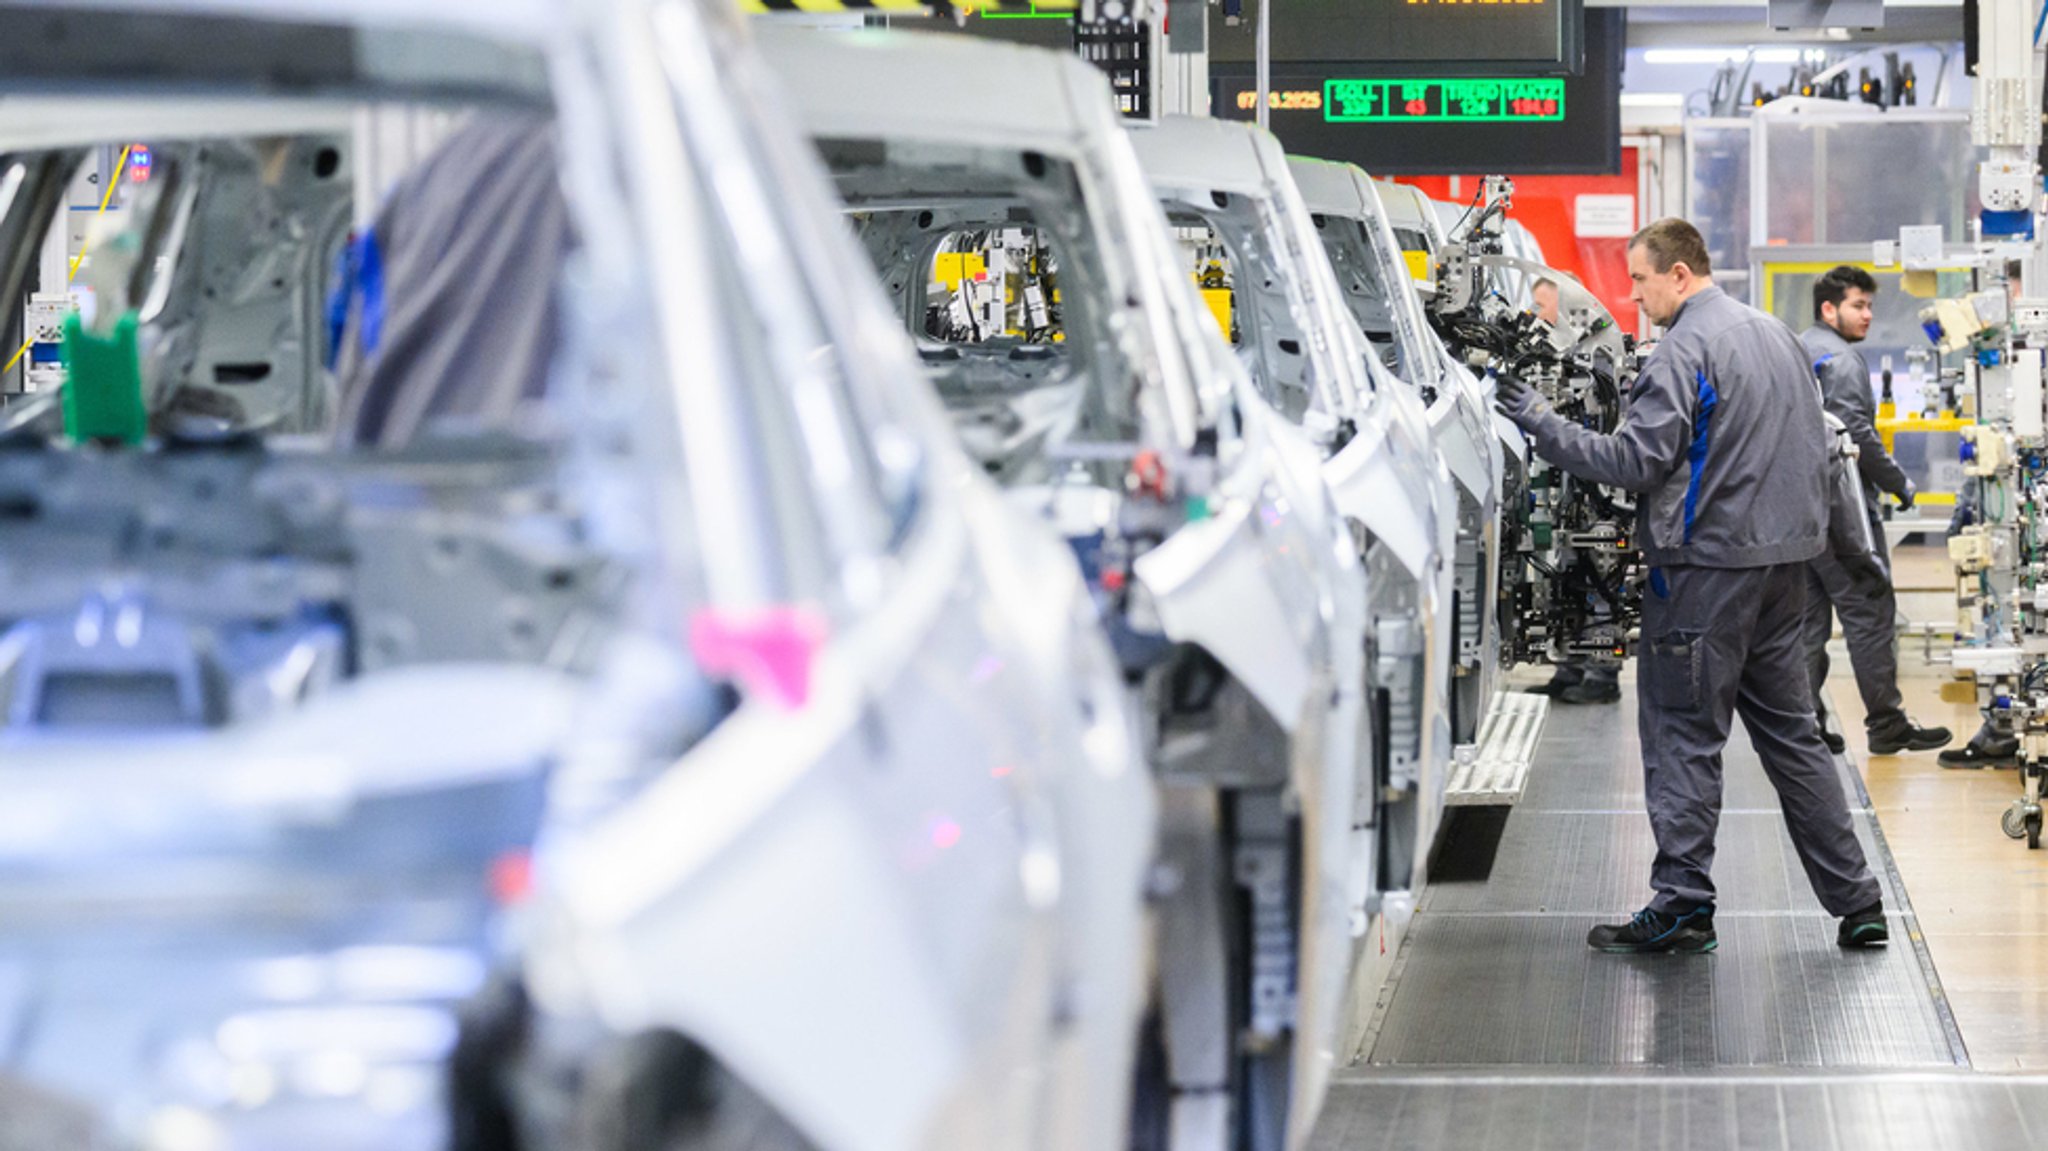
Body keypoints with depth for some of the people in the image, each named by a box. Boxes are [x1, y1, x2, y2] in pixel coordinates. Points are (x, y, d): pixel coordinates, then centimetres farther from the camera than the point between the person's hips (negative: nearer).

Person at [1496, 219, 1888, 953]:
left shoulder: (1686, 350, -14)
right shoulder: (1777, 336, 14)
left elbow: (1635, 460, -20)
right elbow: (1817, 447, 21)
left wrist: (1542, 425, -15)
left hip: (1709, 567, -8)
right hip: (1785, 561, 8)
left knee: (1684, 735, -2)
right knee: (1791, 733, 13)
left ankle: (1682, 905, -1)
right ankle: (1855, 901, 13)